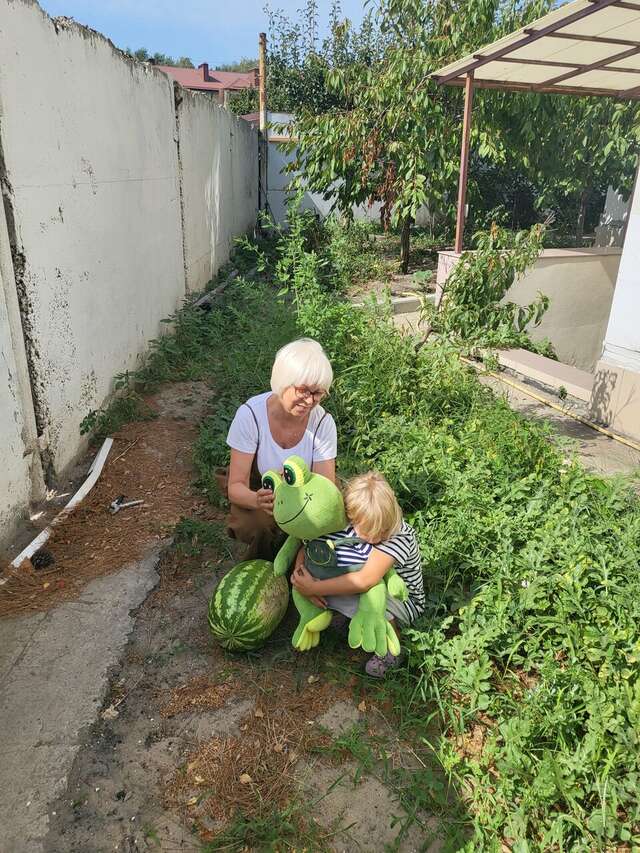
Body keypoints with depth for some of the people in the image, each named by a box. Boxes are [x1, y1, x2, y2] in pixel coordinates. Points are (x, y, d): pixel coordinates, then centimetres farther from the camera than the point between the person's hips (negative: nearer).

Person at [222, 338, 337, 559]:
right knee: (262, 525, -32)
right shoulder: (250, 414, -27)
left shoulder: (323, 423, -21)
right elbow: (236, 486, -25)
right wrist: (257, 500, -48)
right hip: (254, 492, -2)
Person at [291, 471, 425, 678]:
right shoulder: (346, 525, -17)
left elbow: (366, 580, -42)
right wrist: (300, 575, -29)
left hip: (403, 600, -5)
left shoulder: (399, 534, -33)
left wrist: (315, 588, -38)